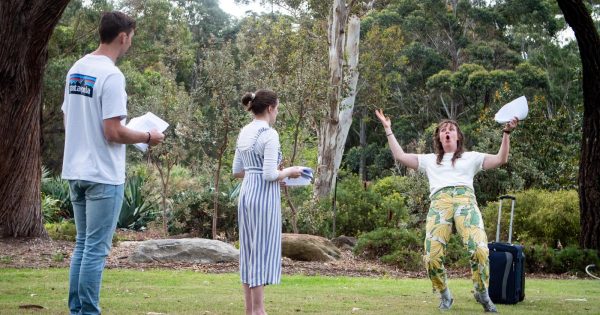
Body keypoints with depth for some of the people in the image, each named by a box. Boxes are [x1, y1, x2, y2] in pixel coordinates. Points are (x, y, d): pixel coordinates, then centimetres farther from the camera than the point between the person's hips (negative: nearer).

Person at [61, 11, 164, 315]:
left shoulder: (76, 68, 10)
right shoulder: (111, 75, -17)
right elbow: (113, 132, -21)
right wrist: (147, 137, -6)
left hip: (75, 171, 9)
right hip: (103, 175, -9)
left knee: (82, 244, 16)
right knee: (96, 249, -3)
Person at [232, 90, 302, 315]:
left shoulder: (244, 132, 11)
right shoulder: (269, 134, -14)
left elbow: (237, 171, 15)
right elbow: (270, 175, -18)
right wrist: (289, 172, -1)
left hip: (246, 194, 8)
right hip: (264, 196, -8)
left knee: (249, 251, 12)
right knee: (263, 252, -3)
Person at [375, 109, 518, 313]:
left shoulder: (471, 157, 28)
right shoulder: (429, 160, 32)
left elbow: (501, 159, 20)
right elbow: (400, 156, 25)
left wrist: (506, 133, 11)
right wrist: (388, 130, 26)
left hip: (465, 200, -1)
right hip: (439, 203, 1)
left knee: (479, 249, -27)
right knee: (432, 256, -22)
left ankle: (482, 294, -6)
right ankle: (445, 296, 1)